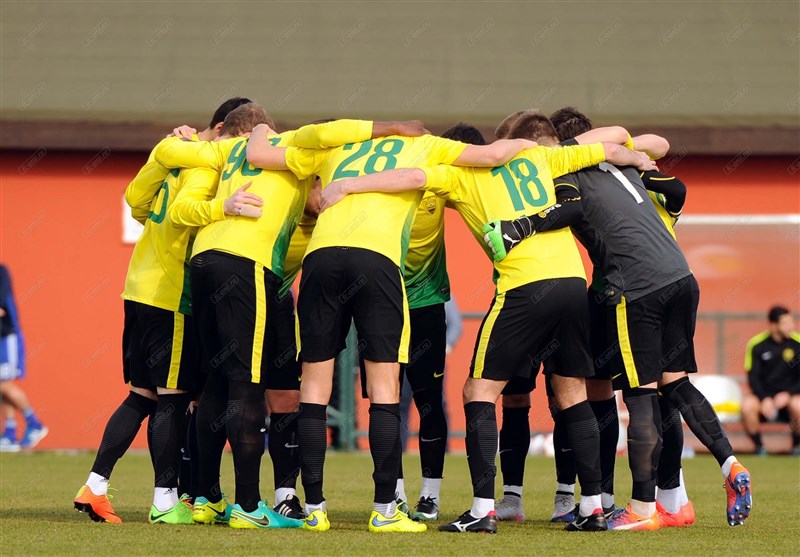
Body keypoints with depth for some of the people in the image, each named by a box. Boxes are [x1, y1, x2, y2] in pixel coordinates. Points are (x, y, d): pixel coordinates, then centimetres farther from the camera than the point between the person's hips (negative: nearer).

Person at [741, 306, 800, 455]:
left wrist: (787, 394, -18)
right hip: (764, 394, 0)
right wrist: (764, 399, -20)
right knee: (747, 405, -31)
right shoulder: (756, 344, -5)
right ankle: (759, 446, -6)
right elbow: (753, 377, -4)